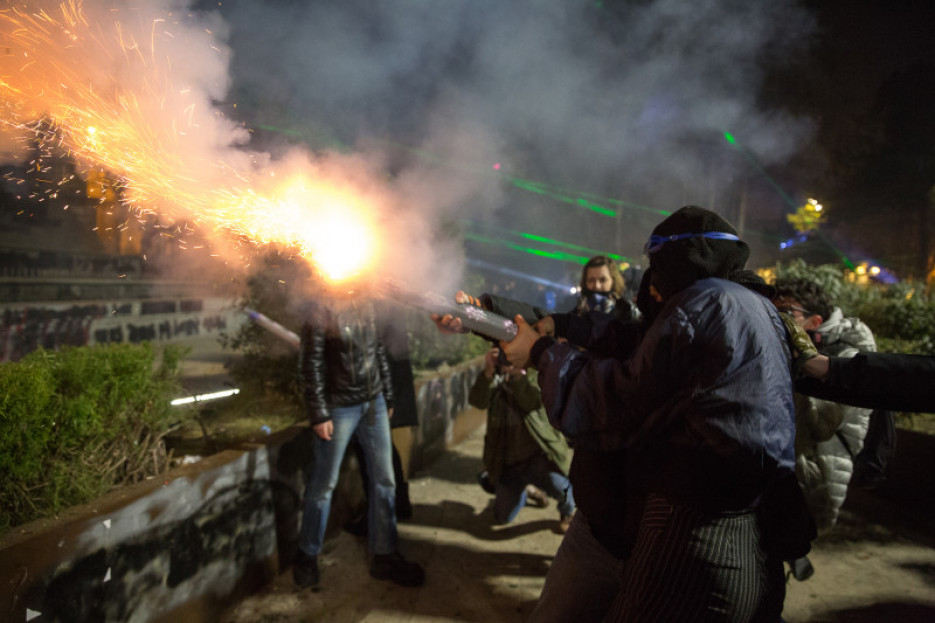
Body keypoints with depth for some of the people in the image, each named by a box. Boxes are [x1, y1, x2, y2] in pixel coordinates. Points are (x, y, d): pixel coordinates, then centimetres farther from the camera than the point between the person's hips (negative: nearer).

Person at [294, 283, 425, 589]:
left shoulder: (365, 305, 6)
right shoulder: (321, 312, -11)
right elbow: (310, 366, -12)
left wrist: (387, 396, 13)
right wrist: (319, 414, -14)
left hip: (374, 403, 6)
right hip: (339, 408, -6)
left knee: (384, 480, 9)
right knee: (323, 484, 6)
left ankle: (384, 555, 22)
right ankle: (307, 556, 26)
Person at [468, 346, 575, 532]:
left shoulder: (532, 378, -1)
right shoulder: (493, 381, 3)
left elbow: (533, 402, -22)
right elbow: (477, 401, -18)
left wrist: (517, 375, -31)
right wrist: (487, 373, -33)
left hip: (538, 456, -3)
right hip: (507, 463, 3)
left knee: (557, 484, -32)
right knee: (502, 517, 8)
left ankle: (568, 511, 4)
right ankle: (523, 491, 40)